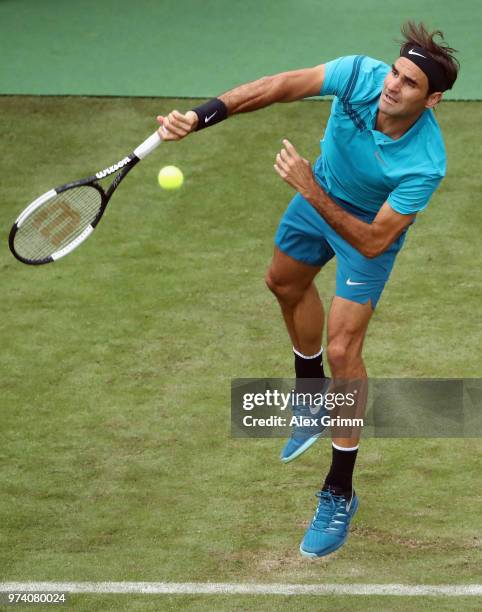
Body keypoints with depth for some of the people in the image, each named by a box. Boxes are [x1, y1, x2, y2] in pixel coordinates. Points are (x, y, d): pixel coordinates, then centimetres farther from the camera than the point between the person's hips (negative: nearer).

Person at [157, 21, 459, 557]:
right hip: (319, 197, 6)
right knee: (286, 284, 28)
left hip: (369, 229, -6)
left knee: (342, 350, -11)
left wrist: (312, 192, -46)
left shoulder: (425, 164, -41)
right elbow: (279, 87, -30)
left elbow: (373, 243, -38)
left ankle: (339, 494, 4)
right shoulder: (361, 74, -34)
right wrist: (199, 117, -40)